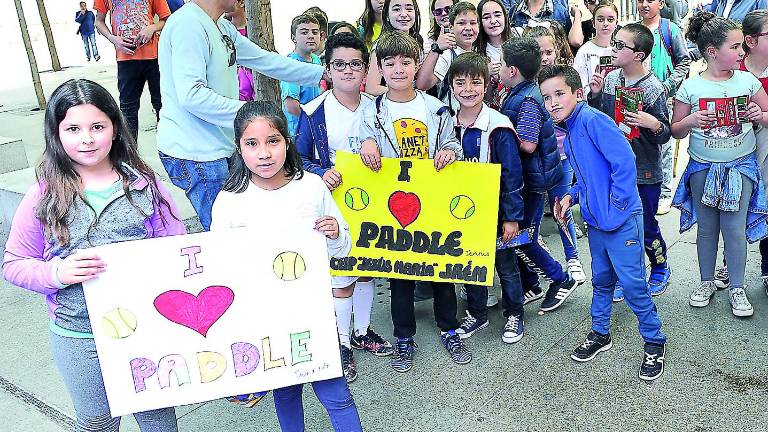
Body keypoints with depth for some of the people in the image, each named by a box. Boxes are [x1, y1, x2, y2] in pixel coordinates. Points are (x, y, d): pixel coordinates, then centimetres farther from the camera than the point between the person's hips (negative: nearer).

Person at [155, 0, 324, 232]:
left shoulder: (224, 28, 14)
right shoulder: (188, 24, -15)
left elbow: (266, 60, 19)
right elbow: (191, 95, -24)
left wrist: (323, 73, 20)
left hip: (218, 149, 9)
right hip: (194, 154, -9)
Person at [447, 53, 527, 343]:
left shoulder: (498, 126, -16)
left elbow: (512, 175, -13)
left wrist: (512, 217, -13)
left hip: (494, 210, -4)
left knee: (505, 263, 12)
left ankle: (514, 314, 32)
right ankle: (476, 313, 36)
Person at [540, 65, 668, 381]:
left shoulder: (591, 119, -16)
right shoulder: (569, 134, 12)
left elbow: (624, 161, -22)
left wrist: (616, 205, -18)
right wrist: (572, 197, 7)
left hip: (621, 220, -9)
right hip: (596, 221, 9)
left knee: (632, 282, -2)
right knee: (601, 279, 19)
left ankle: (654, 343, 16)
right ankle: (600, 334, 34)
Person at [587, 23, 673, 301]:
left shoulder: (653, 88, -14)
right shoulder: (609, 80, 1)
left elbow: (665, 134, -8)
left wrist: (654, 124, -30)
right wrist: (595, 95, -4)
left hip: (644, 173, -4)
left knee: (646, 228, 9)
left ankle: (660, 269, 36)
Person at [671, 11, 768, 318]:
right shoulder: (690, 87, -6)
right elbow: (676, 131, 1)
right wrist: (690, 121, -19)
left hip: (740, 166, 0)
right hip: (702, 168, 0)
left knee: (735, 229, 0)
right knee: (706, 228, 11)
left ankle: (737, 288, 17)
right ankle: (707, 282, 28)